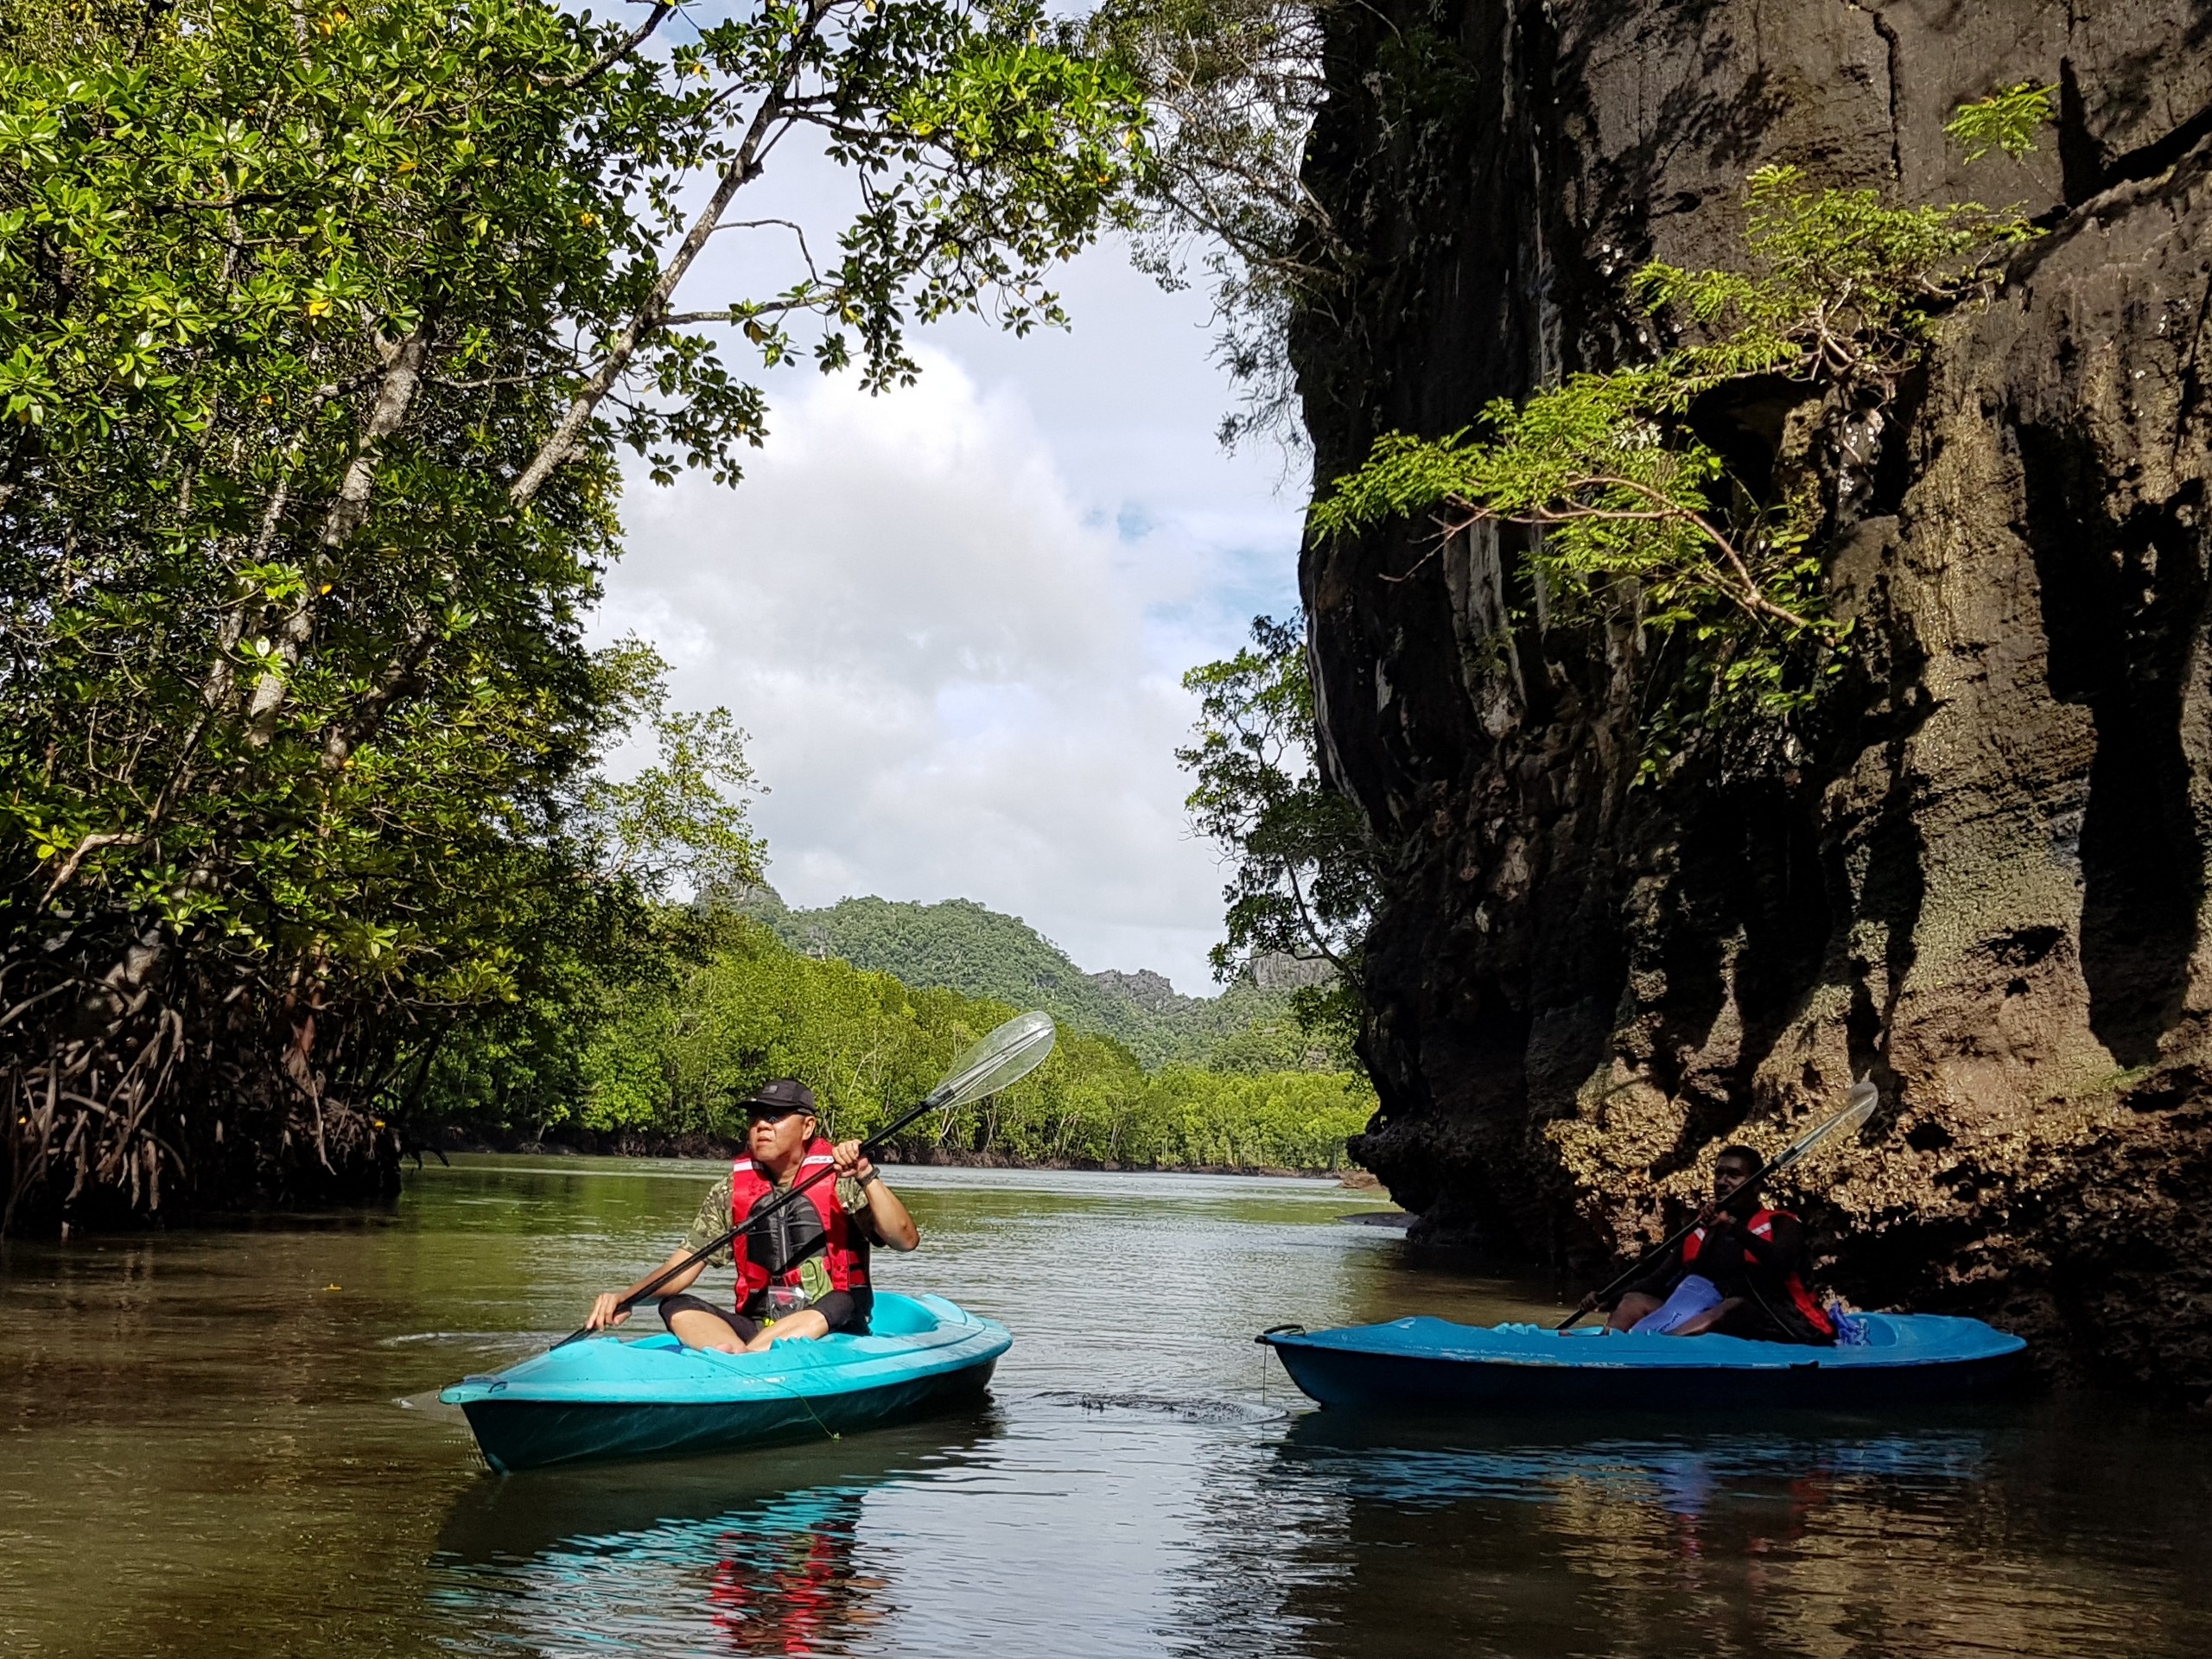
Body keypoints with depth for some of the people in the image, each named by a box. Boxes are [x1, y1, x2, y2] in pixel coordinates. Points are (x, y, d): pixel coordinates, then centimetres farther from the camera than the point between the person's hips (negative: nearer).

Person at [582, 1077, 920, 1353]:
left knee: (838, 1305, -35)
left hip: (834, 1332, -4)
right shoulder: (731, 1191, 6)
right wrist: (626, 1297, -13)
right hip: (756, 1327, 4)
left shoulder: (839, 1179, -5)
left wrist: (866, 1176, -26)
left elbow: (907, 1240, -15)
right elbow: (684, 1265, 4)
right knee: (677, 1308, -16)